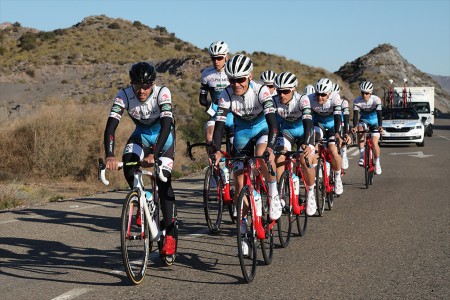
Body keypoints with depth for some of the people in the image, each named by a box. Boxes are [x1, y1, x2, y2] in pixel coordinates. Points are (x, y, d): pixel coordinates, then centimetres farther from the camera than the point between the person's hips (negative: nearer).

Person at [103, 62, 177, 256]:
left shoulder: (162, 93, -32)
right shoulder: (124, 96, -26)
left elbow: (166, 125, -41)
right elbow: (111, 126, -34)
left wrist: (153, 154, -55)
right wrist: (109, 156, -50)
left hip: (163, 135, -2)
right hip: (141, 134, 3)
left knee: (163, 179, -18)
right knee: (127, 165, -27)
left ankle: (170, 233, -13)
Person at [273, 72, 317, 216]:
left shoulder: (302, 100, -31)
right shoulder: (275, 101, -25)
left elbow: (307, 122, -43)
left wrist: (306, 144, -57)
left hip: (303, 131, -2)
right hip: (286, 131, 2)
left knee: (305, 161, -22)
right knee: (279, 158, -21)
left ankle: (311, 193, 3)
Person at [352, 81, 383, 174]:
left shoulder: (376, 100, -23)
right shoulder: (357, 101, -19)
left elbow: (379, 114, -29)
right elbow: (355, 114, -27)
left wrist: (380, 126, -45)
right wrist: (354, 126, -43)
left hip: (374, 121, -1)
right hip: (364, 120, 1)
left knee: (374, 142, -15)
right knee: (360, 128, -32)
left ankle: (377, 163, 7)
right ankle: (362, 156, -30)